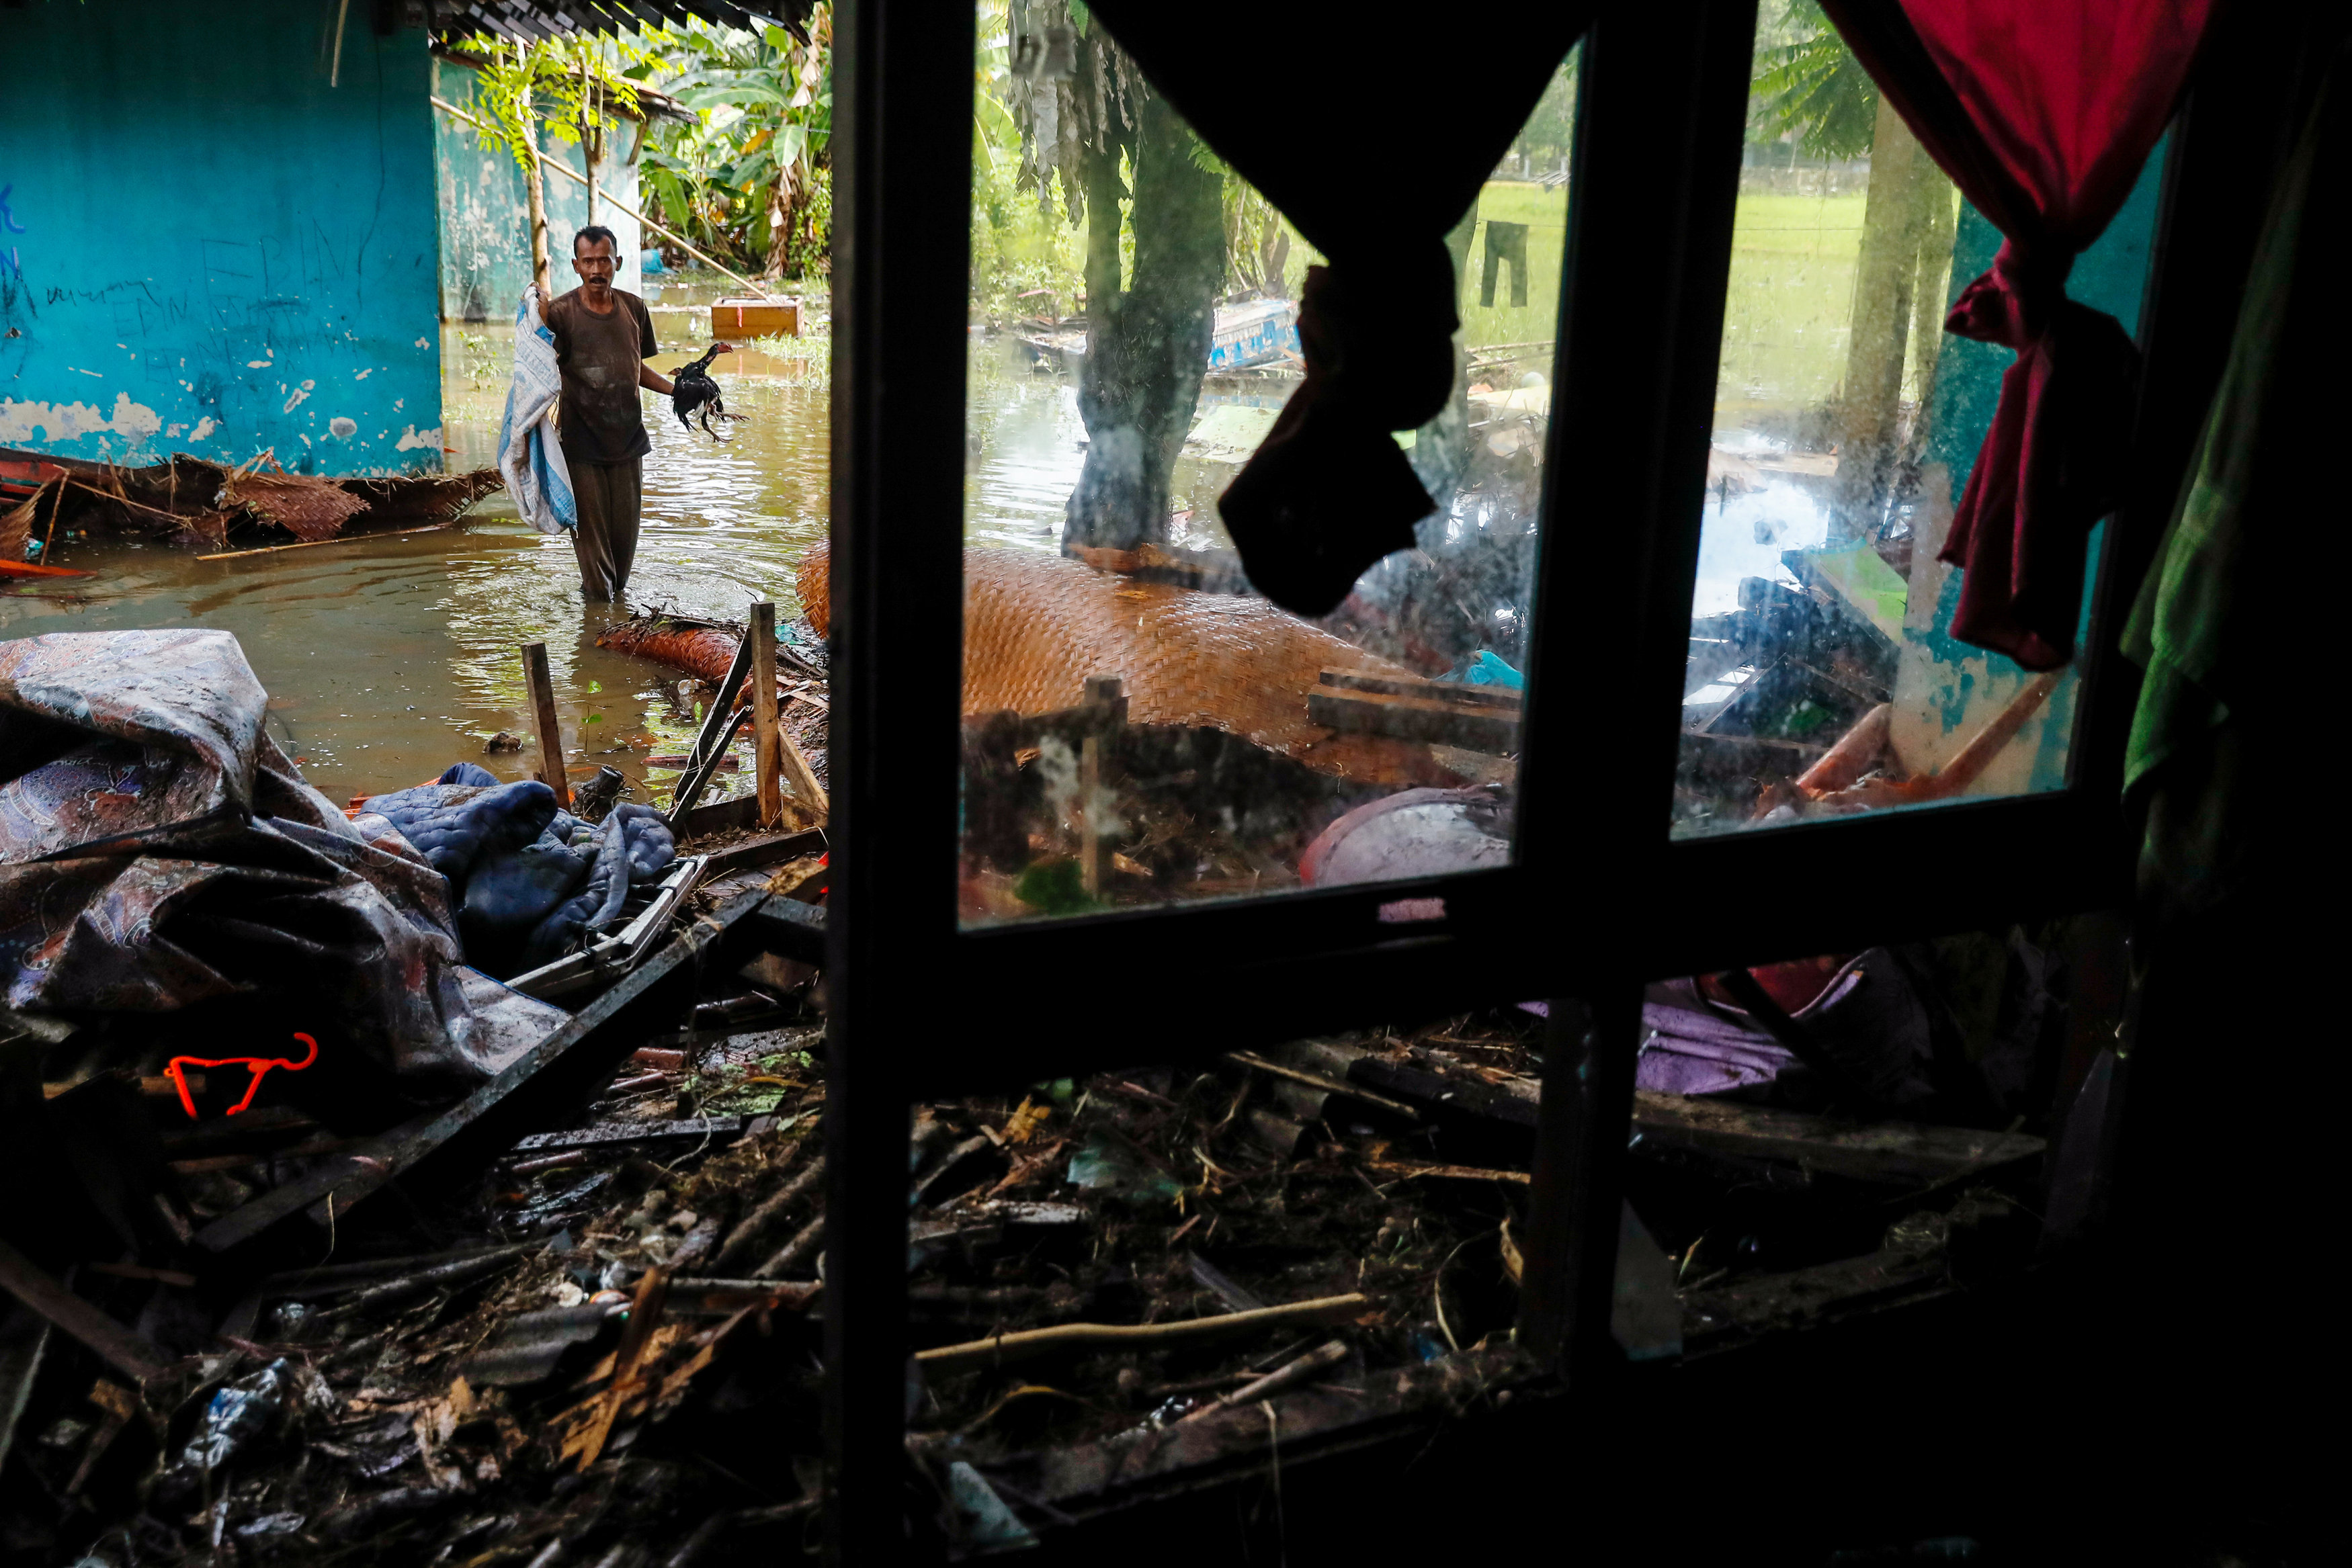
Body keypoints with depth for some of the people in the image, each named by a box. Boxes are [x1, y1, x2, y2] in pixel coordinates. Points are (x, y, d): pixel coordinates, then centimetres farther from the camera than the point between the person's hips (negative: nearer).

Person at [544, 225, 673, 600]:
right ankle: (599, 598, 13)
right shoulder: (560, 312, -7)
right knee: (590, 529, -1)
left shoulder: (634, 308, 6)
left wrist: (678, 390, 7)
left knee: (625, 527, 9)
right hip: (581, 440, -4)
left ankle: (615, 592, 30)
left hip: (627, 438, 4)